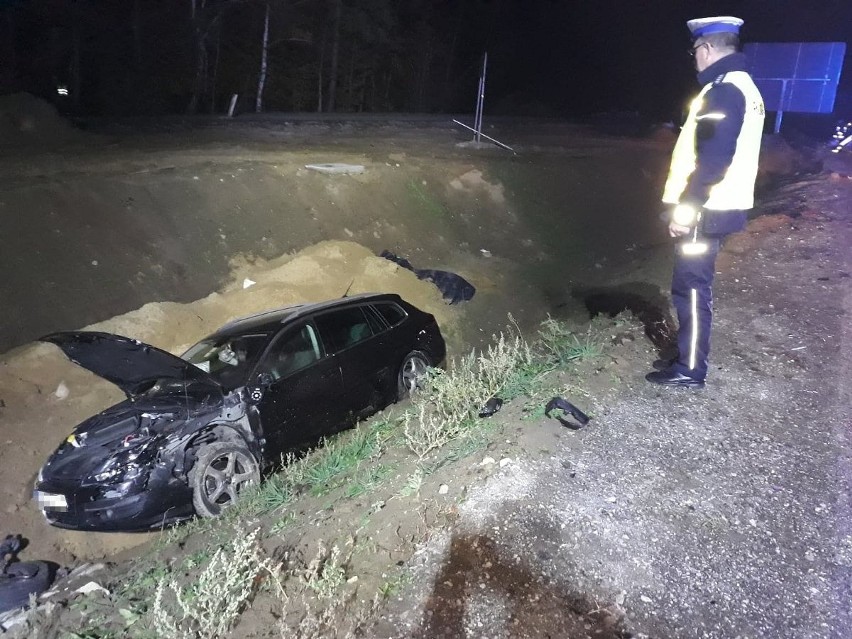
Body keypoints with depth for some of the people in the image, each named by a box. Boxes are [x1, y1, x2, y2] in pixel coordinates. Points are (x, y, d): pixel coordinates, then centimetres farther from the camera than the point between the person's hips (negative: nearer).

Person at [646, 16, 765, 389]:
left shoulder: (724, 90, -15)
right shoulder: (741, 86, 18)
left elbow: (713, 158, -23)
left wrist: (686, 208, -20)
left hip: (705, 210, -10)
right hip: (716, 206, 10)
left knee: (691, 288, -4)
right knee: (692, 287, 16)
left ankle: (690, 371, 4)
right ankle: (688, 358, 26)